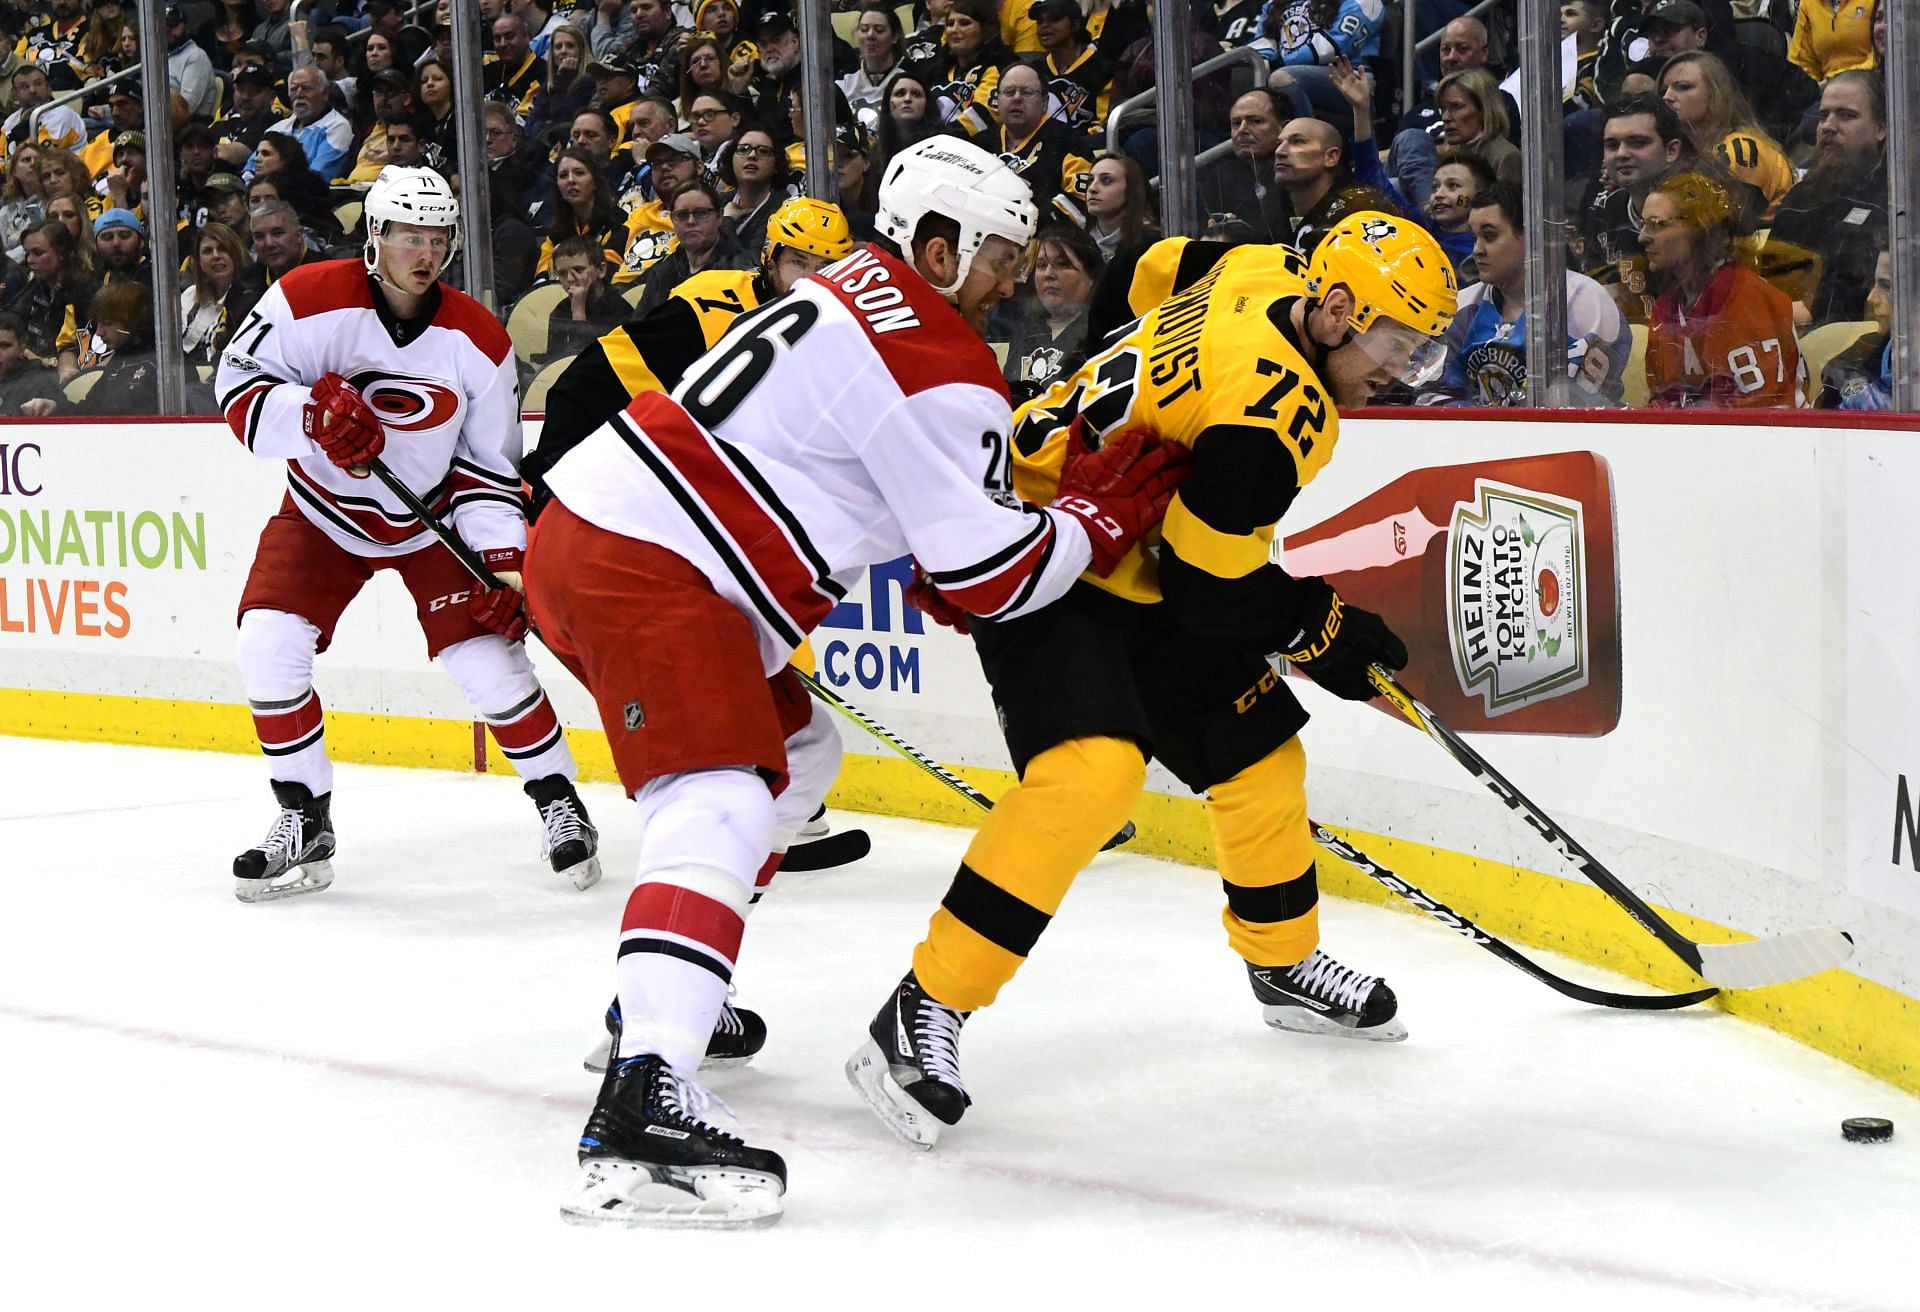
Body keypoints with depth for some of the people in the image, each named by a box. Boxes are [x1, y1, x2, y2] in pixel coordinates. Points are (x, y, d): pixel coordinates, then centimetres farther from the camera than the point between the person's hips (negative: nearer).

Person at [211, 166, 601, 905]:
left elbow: (491, 465, -6)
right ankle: (304, 824, 0)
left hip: (433, 517, 0)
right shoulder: (310, 300, -19)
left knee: (486, 655, -12)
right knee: (269, 644, -16)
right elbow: (238, 389, -18)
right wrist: (314, 412, -37)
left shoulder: (477, 340, -13)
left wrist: (502, 561, -15)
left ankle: (559, 804, 10)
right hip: (325, 510, 0)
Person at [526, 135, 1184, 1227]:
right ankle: (642, 1116, -38)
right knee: (718, 809, -22)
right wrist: (1099, 512, 4)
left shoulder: (859, 289, 19)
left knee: (783, 760, 26)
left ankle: (661, 1000, 35)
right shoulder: (939, 368, -11)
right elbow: (993, 573, -10)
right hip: (645, 571, -11)